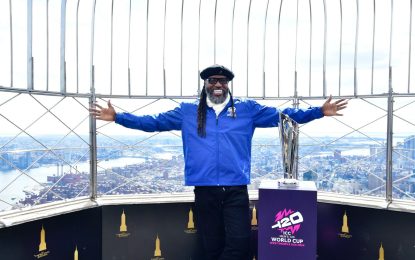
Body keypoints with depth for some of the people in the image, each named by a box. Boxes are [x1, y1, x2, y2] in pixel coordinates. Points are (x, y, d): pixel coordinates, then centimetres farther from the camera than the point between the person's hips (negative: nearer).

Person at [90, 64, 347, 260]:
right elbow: (153, 122, 11)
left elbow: (284, 115, 8)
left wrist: (319, 111, 1)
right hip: (205, 190, 1)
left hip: (236, 189, 0)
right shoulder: (187, 112, 8)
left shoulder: (248, 110, 7)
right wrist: (117, 116, 6)